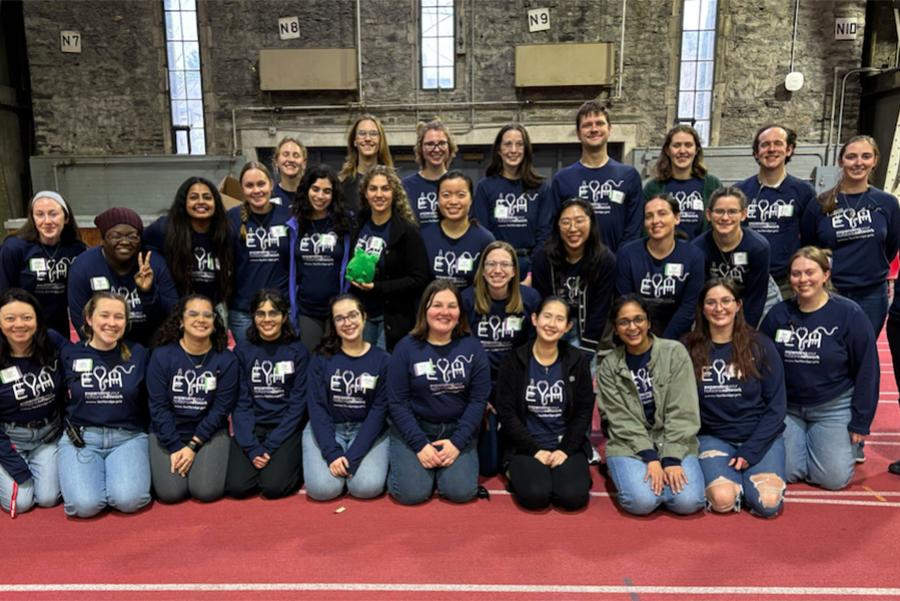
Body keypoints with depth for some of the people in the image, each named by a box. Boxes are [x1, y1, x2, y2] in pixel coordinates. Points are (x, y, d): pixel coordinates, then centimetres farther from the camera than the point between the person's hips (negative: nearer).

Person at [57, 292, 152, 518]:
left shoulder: (138, 354, 3)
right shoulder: (69, 354, 4)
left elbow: (148, 401, 10)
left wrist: (145, 433, 4)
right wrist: (70, 429, 5)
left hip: (128, 437, -1)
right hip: (81, 437, 1)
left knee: (128, 500, -24)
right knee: (85, 505, -21)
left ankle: (123, 472, 7)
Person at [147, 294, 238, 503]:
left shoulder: (226, 359, -8)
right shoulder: (162, 355, -8)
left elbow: (221, 408, -8)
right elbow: (158, 407, -8)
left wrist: (193, 446, -13)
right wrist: (174, 448, -13)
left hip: (209, 432, 0)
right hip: (167, 433, 0)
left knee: (207, 491, -17)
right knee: (170, 492, -16)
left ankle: (209, 462, 17)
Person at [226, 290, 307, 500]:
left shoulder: (297, 351, -2)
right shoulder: (242, 351, 3)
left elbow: (298, 403, -6)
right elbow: (241, 403, -2)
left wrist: (270, 447, -13)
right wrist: (252, 448, -14)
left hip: (286, 429, -2)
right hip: (251, 428, 2)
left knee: (273, 486, -21)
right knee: (236, 486, -17)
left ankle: (292, 462, 10)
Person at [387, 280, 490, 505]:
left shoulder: (472, 347, -3)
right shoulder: (406, 348, -8)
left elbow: (479, 399, -5)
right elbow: (397, 402, -8)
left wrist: (457, 442, -14)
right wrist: (420, 445, -17)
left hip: (457, 430, 2)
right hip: (413, 429, -1)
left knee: (461, 491, -16)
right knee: (412, 493, -17)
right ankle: (400, 462, 16)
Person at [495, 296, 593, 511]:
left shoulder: (578, 361, 2)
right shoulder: (514, 360, -3)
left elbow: (584, 412, 2)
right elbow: (507, 413, -6)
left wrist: (565, 450, -11)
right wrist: (535, 450, -14)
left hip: (567, 446, 1)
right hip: (526, 446, -1)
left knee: (573, 497, -24)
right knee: (535, 496, -26)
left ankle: (566, 473, 9)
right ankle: (519, 472, 7)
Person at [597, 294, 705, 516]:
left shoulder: (675, 352, -3)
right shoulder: (609, 366, 0)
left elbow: (682, 411, -8)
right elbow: (621, 420, -6)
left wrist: (671, 458, -16)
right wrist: (650, 458, -18)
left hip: (675, 443, 1)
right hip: (629, 445, 0)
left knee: (687, 501, -23)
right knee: (642, 501, -25)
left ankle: (667, 471, 8)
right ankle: (626, 473, 7)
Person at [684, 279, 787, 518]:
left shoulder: (760, 345, -3)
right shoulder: (689, 348, -3)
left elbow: (776, 406, -2)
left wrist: (750, 451, -10)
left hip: (760, 437, 1)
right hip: (713, 437, -1)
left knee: (768, 503, -21)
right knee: (722, 500, -25)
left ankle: (746, 473, 11)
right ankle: (720, 472, 8)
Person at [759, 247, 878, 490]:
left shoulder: (849, 313, -10)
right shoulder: (778, 314, -3)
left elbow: (866, 370, -7)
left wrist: (861, 423, -7)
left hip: (834, 408, -2)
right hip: (787, 408, 2)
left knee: (834, 478, -6)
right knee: (783, 473, -5)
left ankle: (847, 443, 25)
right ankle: (802, 440, 25)